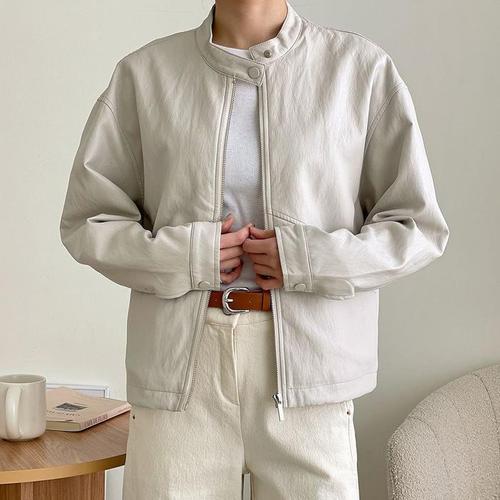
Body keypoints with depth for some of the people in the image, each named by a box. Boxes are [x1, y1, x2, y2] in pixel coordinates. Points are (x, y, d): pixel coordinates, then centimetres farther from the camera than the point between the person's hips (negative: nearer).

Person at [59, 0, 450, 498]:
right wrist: (181, 256, -9)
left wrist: (312, 259, -11)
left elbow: (419, 225, 4)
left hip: (307, 363, 0)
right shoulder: (143, 73, 4)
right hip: (180, 364, 1)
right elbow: (85, 221, 8)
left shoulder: (363, 69, 1)